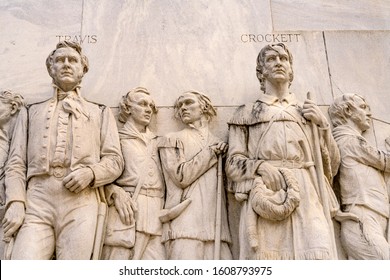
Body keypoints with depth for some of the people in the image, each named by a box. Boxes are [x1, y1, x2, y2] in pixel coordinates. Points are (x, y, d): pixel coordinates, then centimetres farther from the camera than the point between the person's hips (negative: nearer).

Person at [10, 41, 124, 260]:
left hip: (81, 200, -1)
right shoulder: (34, 111, 27)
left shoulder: (100, 112, 23)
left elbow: (115, 160, 14)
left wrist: (90, 172, -8)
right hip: (37, 198, 1)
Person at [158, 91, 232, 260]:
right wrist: (212, 152, 1)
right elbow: (181, 176, -4)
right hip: (186, 222, -4)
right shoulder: (172, 139, 11)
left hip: (215, 223, 4)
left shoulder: (217, 143, 23)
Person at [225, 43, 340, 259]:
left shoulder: (309, 112, 26)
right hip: (264, 195, -1)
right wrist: (260, 166, -11)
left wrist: (322, 124, 9)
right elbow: (233, 163, 10)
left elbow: (332, 165, 21)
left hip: (306, 194, 1)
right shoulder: (246, 113, 21)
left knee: (318, 256, -21)